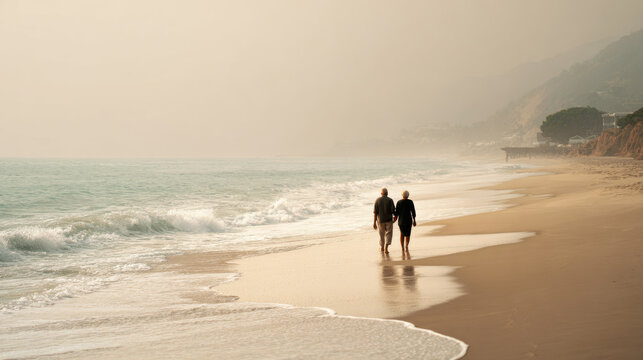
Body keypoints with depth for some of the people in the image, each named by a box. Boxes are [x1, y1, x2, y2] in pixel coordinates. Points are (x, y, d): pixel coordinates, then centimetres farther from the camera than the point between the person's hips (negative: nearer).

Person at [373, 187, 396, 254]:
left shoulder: (377, 200, -8)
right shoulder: (390, 200, -11)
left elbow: (375, 212, -10)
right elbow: (393, 211, -5)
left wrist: (374, 223, -8)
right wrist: (395, 217, 17)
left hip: (380, 220, 2)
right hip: (389, 219, -2)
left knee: (382, 233, 22)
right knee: (388, 234, 8)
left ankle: (382, 247, 37)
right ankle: (386, 248, -12)